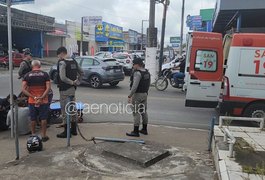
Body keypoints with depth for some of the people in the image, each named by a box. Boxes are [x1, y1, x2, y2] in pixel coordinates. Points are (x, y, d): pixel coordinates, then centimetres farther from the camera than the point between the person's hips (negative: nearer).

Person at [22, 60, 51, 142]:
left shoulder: (27, 75, 1)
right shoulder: (45, 74, -3)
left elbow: (23, 89, -9)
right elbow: (48, 88, -13)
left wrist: (33, 97, -14)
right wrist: (41, 98, -17)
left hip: (32, 101, 2)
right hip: (43, 101, -1)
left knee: (33, 119, 14)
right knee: (43, 118, 8)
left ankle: (33, 135, 24)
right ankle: (43, 135, 13)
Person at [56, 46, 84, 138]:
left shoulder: (62, 62, -14)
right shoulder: (74, 61, 9)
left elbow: (62, 78, -24)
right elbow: (81, 73, 16)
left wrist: (72, 82, -12)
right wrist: (77, 82, 10)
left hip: (65, 90, -8)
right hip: (73, 89, 8)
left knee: (65, 110, 0)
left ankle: (66, 132, 7)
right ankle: (73, 130, 25)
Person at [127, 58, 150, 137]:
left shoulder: (137, 73, -18)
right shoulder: (147, 73, 10)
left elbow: (134, 86, -25)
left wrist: (129, 96, -21)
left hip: (137, 95, -9)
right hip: (145, 94, 9)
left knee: (136, 113, -4)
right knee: (144, 112, 15)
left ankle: (136, 131, 1)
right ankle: (144, 129, 24)